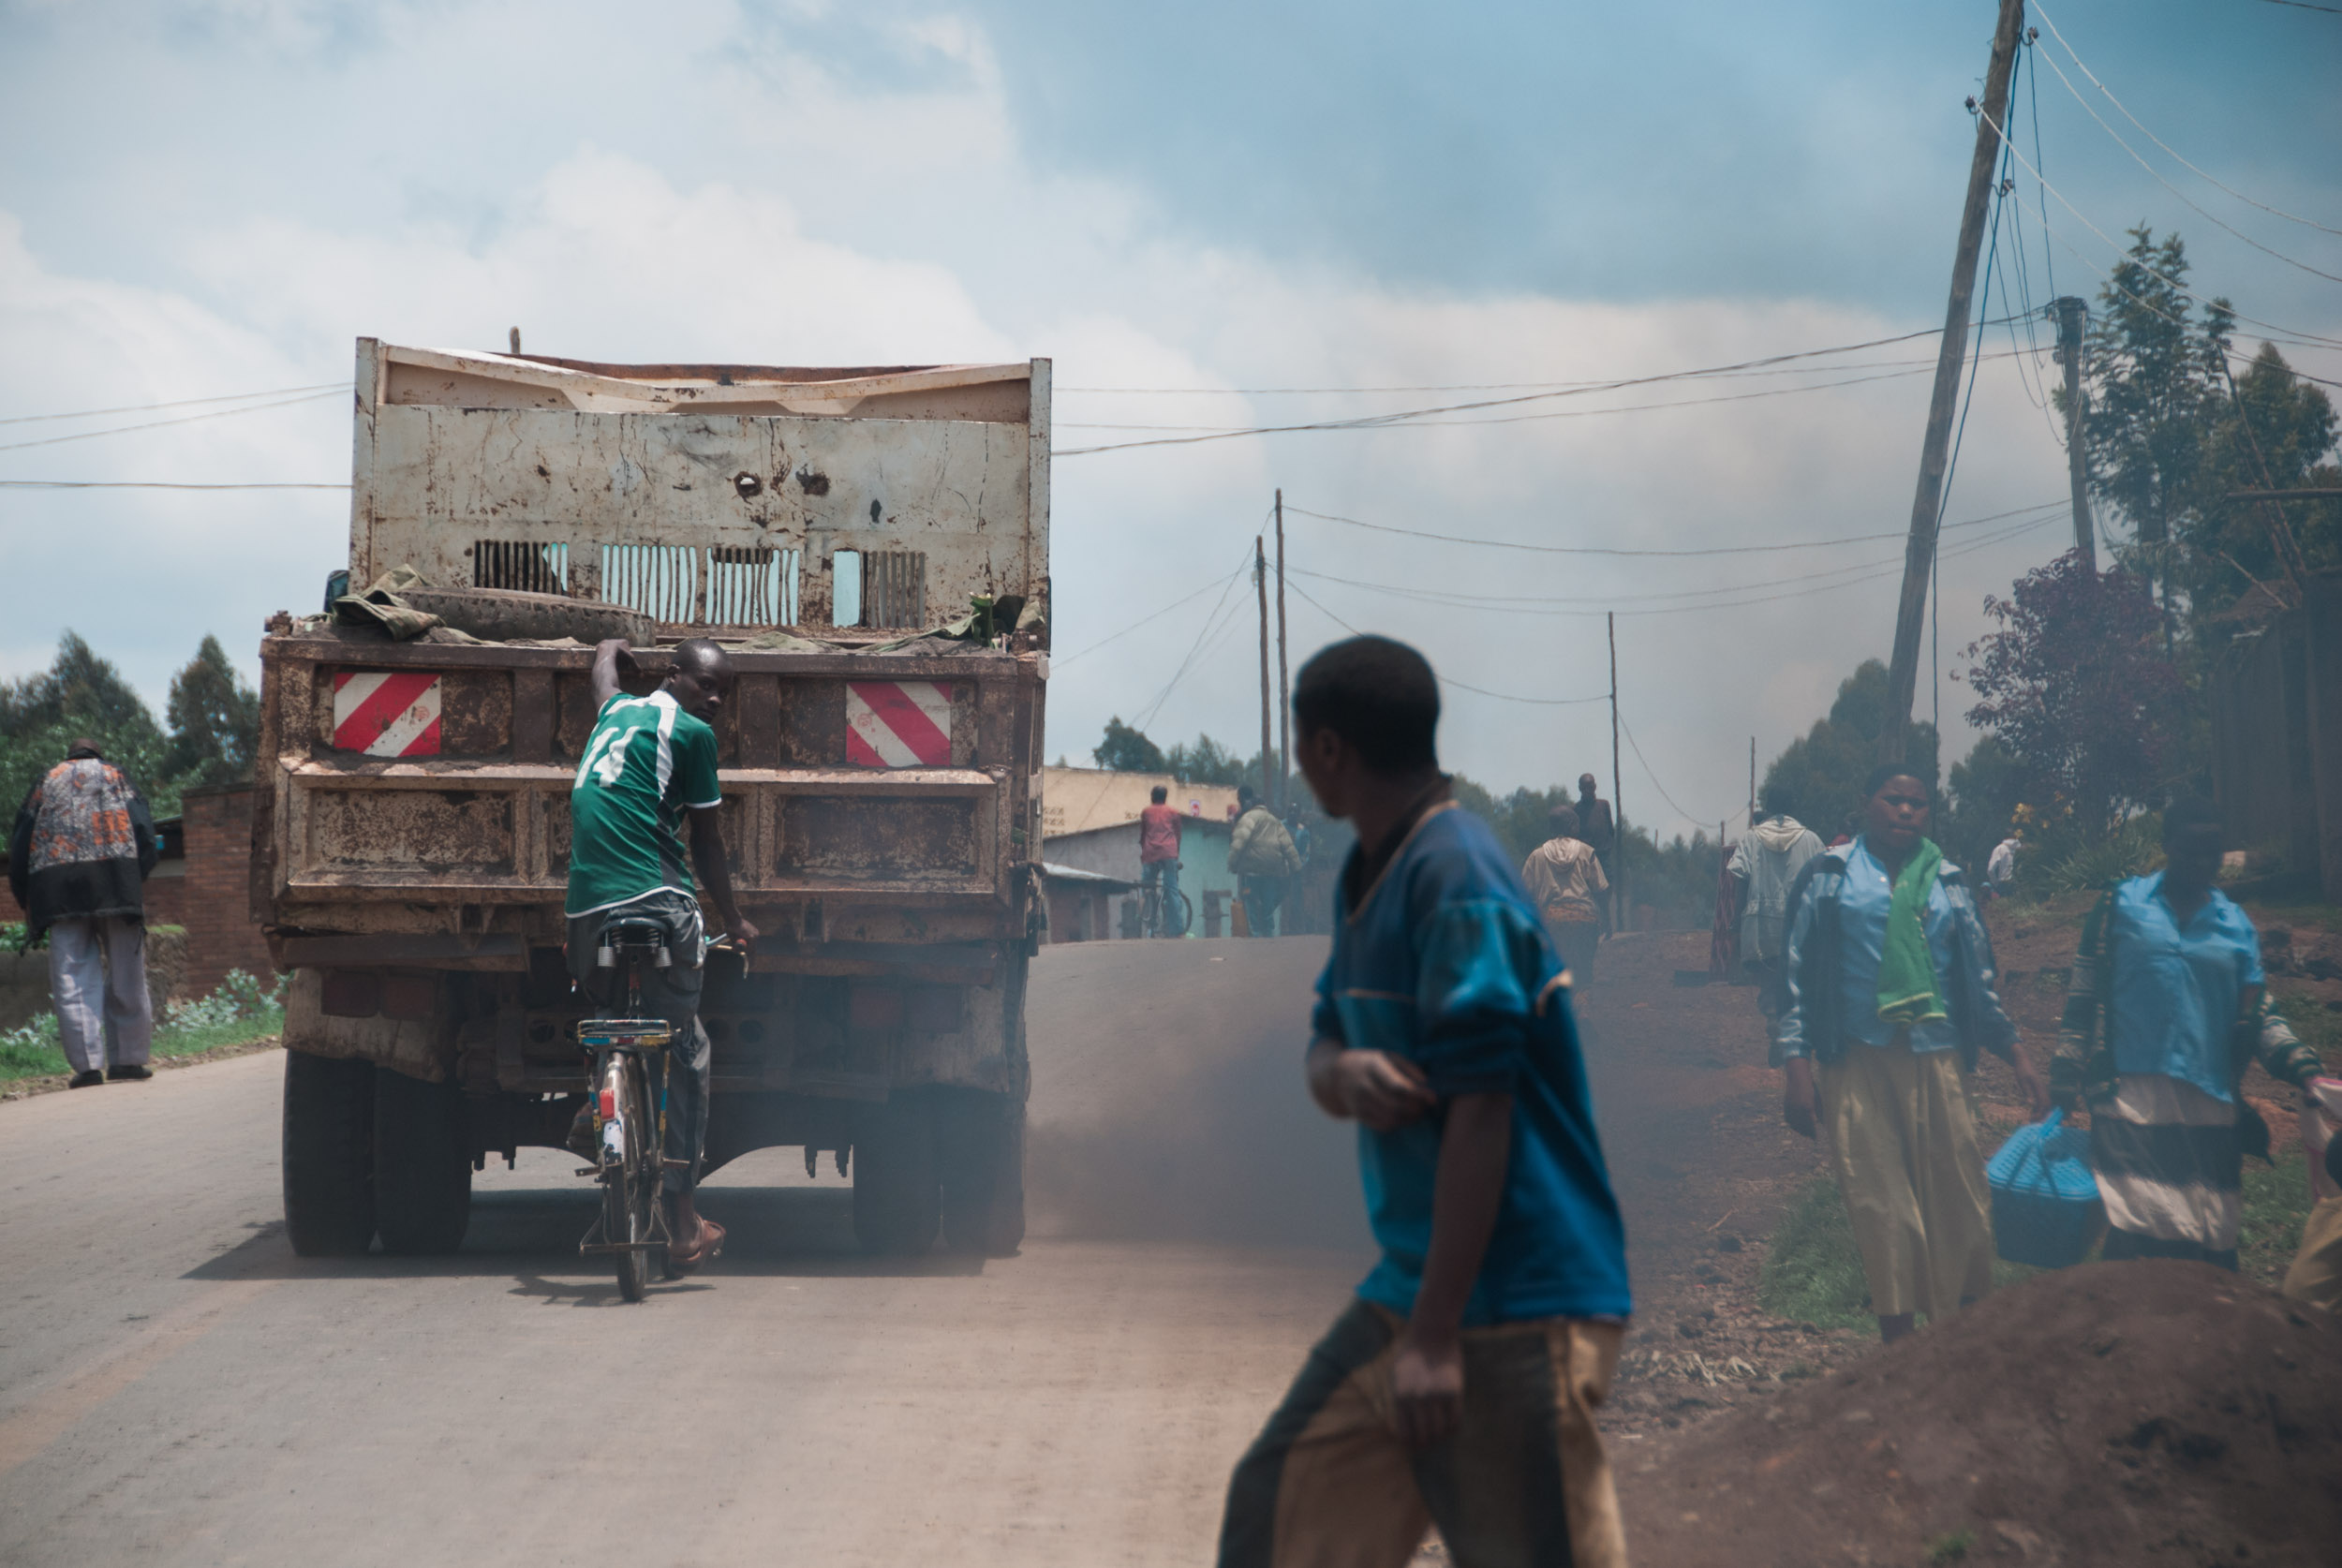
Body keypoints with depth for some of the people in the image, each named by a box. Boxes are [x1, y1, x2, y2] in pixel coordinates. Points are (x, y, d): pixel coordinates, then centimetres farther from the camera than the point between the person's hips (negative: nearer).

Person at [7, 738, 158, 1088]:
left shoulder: (46, 782, 22)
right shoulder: (114, 775, 19)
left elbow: (19, 845, 15)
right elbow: (143, 830, 4)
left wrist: (28, 902, 18)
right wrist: (138, 880, 9)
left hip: (56, 884, 1)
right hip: (115, 876, -1)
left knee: (72, 980, -2)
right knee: (125, 976, 6)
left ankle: (88, 1063, -10)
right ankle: (128, 1058, 5)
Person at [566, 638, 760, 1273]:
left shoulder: (618, 710, 20)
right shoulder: (690, 732, 2)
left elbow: (609, 652, 44)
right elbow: (706, 840, 9)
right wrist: (733, 920, 20)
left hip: (584, 910, 6)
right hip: (656, 904, -6)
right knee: (685, 1052, -2)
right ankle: (683, 1224, -5)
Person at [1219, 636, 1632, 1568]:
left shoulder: (1456, 880, -17)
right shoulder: (1368, 877, 12)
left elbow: (1480, 1113, -20)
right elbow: (1326, 1046, 17)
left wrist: (1436, 1338, -21)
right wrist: (1341, 1074, -10)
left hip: (1516, 1307, -9)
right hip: (1406, 1291, 10)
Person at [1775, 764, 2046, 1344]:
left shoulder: (1947, 881, 15)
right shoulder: (1830, 875, 8)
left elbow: (1978, 977, 20)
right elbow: (1797, 970, 4)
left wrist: (2017, 1056, 14)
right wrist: (1794, 1061, -5)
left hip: (1937, 1056, 2)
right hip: (1857, 1061, -2)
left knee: (1958, 1204, -3)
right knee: (1879, 1206, -4)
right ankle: (1898, 1350, 2)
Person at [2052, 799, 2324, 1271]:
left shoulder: (2236, 926, 11)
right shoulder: (2121, 905, 5)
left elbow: (2258, 1016, 12)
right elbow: (2084, 996, 7)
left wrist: (2304, 1070, -3)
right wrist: (2065, 1076, 3)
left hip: (2209, 1108, 2)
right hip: (2130, 1100, -2)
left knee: (2210, 1248, 2)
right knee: (2134, 1241, -9)